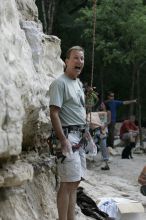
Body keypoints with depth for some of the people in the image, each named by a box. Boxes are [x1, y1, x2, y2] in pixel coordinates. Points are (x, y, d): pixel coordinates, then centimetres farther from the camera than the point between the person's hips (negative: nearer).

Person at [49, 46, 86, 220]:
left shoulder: (79, 83, 18)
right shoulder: (60, 83, -11)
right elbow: (54, 113, -17)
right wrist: (64, 140, -23)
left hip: (80, 137, 9)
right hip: (68, 135, -9)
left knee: (75, 182, 10)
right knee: (69, 183, -11)